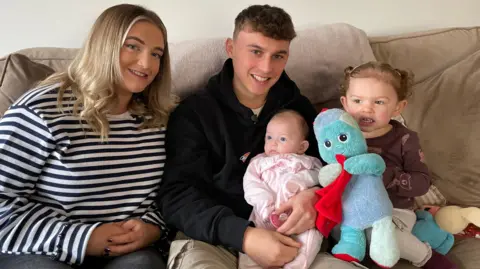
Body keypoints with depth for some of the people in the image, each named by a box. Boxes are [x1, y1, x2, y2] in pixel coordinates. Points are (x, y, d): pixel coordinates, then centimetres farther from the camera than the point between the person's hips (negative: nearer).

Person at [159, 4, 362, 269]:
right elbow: (177, 194, -9)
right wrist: (243, 235, -24)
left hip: (286, 237, 3)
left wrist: (315, 195, -13)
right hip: (212, 236, -2)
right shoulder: (193, 111, 0)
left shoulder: (299, 108, 12)